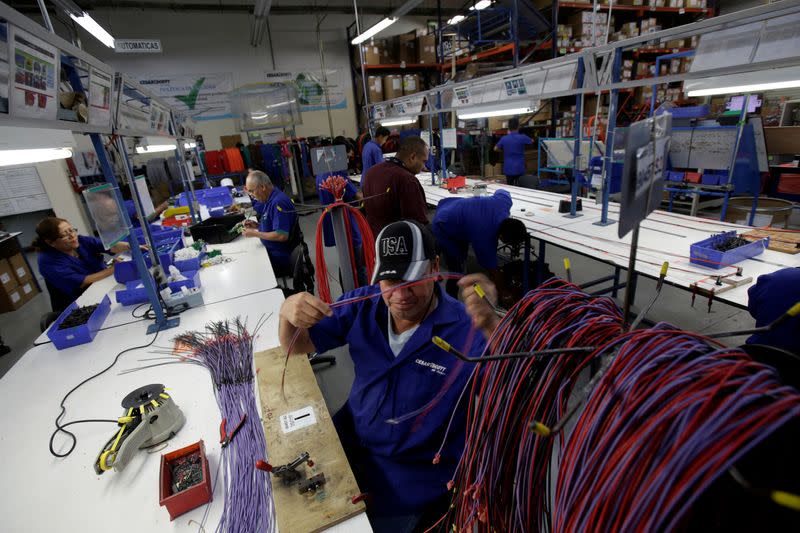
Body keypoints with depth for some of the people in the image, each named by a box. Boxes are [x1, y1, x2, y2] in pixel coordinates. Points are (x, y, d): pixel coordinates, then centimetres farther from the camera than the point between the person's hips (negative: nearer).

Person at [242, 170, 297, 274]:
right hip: (272, 250, 9)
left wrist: (255, 233, -18)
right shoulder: (271, 199, 9)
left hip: (280, 257, -9)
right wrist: (257, 225, 4)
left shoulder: (279, 202, -22)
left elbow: (282, 236, -27)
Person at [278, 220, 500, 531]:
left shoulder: (466, 329, -25)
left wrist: (491, 324, -54)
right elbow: (297, 346, -2)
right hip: (351, 439, 5)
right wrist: (288, 313, -26)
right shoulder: (363, 306, -10)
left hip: (419, 467, -4)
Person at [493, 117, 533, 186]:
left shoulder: (504, 138, -3)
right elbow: (532, 142, 14)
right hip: (519, 169, -2)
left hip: (508, 169, 2)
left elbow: (495, 149, 13)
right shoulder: (522, 138, -9)